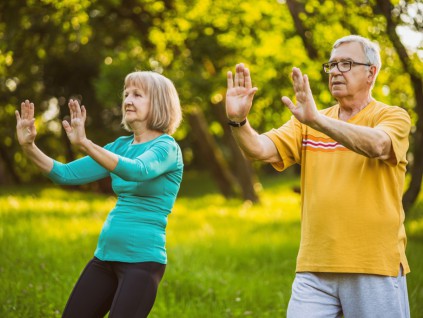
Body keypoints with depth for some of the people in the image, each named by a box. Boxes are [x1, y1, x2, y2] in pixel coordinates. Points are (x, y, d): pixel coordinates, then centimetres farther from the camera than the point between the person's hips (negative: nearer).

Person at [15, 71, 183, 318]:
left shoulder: (166, 147, -9)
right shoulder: (121, 146, 11)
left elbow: (137, 170, -31)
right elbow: (68, 174, 9)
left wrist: (85, 144, -42)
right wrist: (29, 147, -6)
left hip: (142, 259, -7)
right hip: (105, 255, 7)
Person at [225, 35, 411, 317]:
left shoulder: (392, 117, 0)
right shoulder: (307, 123, 13)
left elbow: (376, 145, -23)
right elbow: (259, 149, -1)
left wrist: (316, 119, -36)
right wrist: (238, 121, -22)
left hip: (375, 269, -3)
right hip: (314, 269, 3)